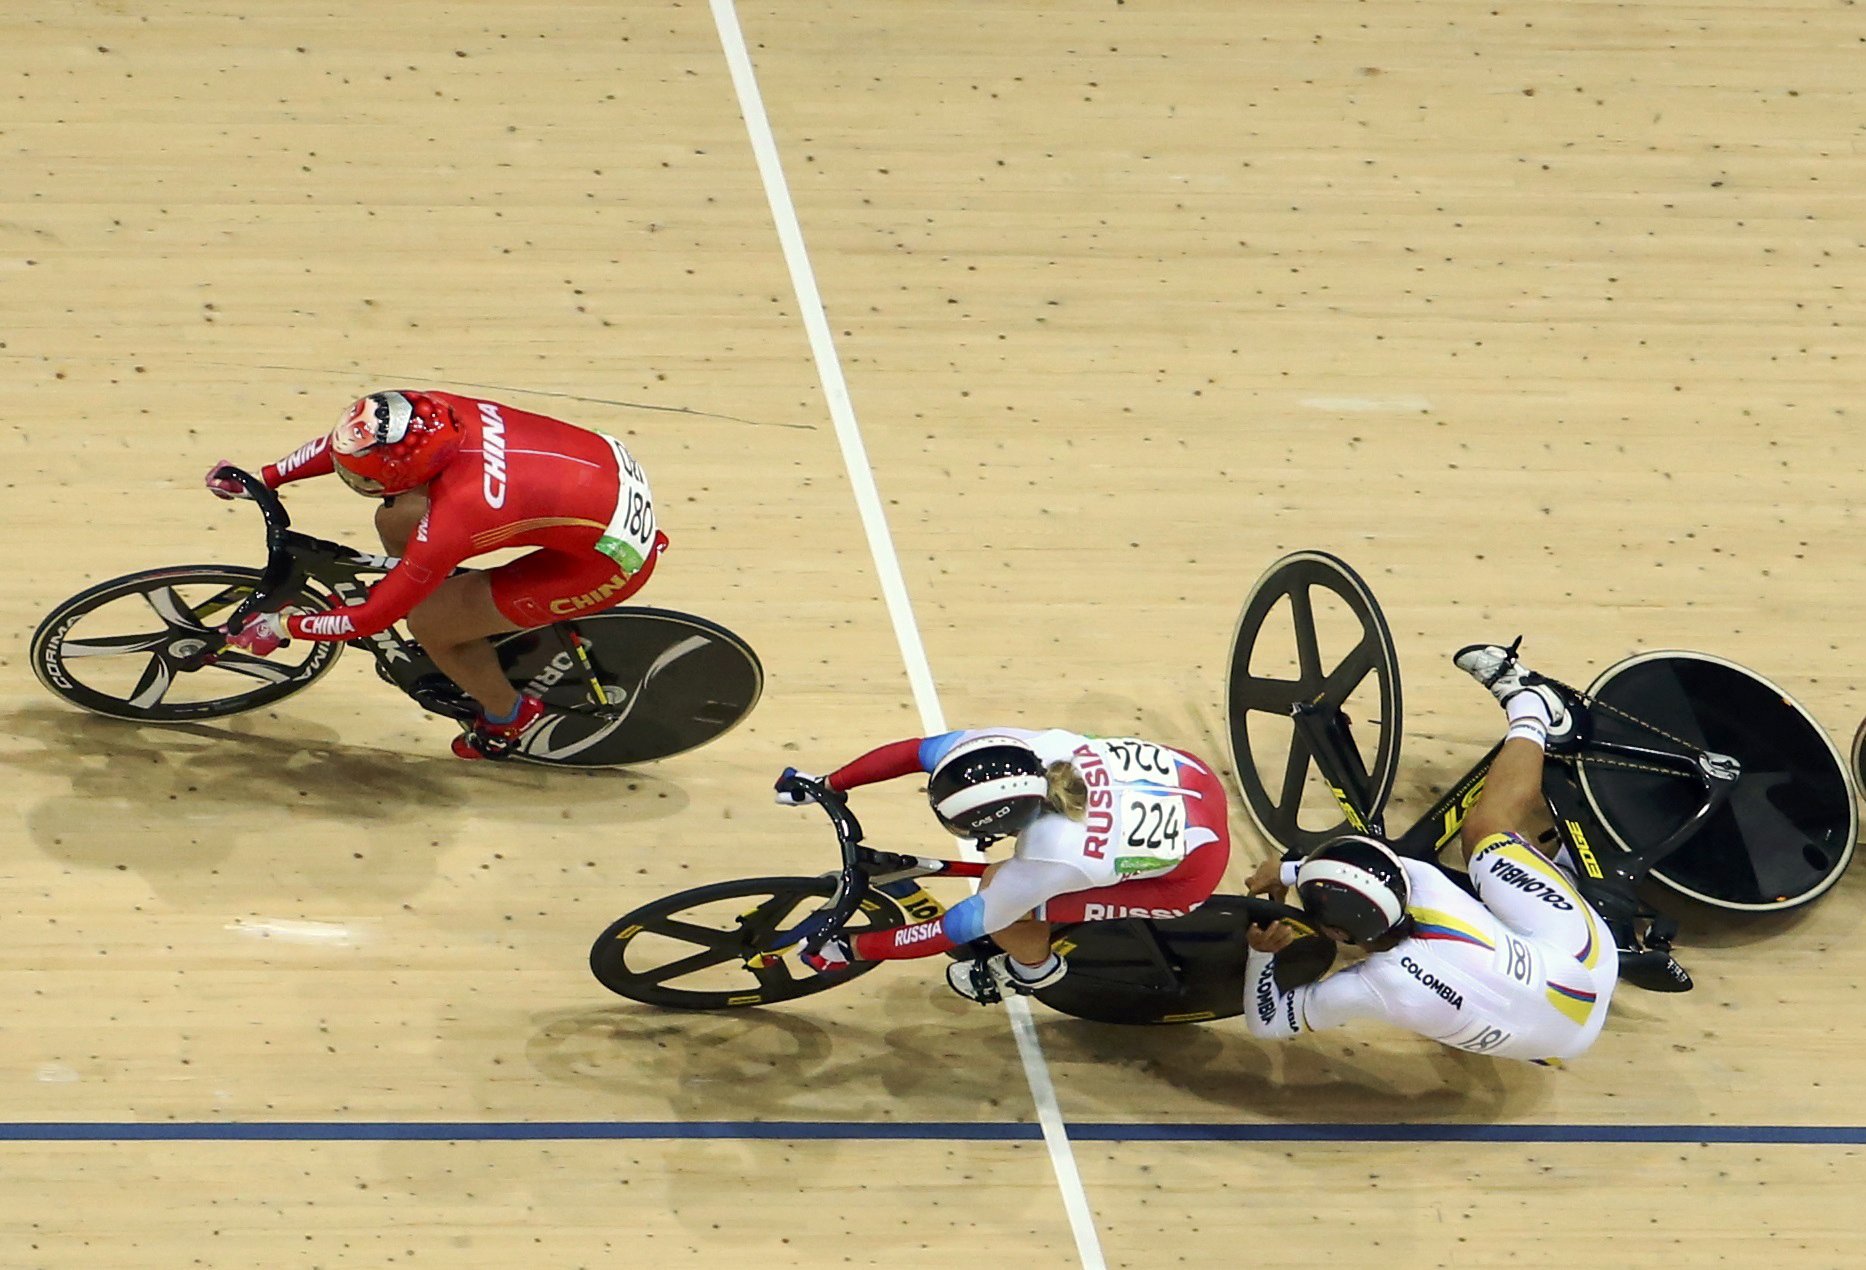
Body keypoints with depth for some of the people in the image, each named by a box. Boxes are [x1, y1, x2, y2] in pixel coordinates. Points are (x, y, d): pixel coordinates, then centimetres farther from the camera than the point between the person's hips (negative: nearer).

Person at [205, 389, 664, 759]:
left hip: (612, 556, -7)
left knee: (426, 623, -2)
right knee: (394, 521, 5)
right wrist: (261, 480, 8)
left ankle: (508, 718, 26)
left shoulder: (452, 521, -32)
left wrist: (282, 627, -7)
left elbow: (371, 618, -19)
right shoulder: (433, 412, -16)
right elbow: (348, 442, 6)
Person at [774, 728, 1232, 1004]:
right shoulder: (1015, 747, -24)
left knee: (996, 903, -9)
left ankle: (1034, 968, 22)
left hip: (1191, 866, -6)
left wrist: (849, 949, -10)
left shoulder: (1045, 863, -32)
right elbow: (913, 751, -10)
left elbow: (951, 932, -19)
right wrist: (823, 785, -7)